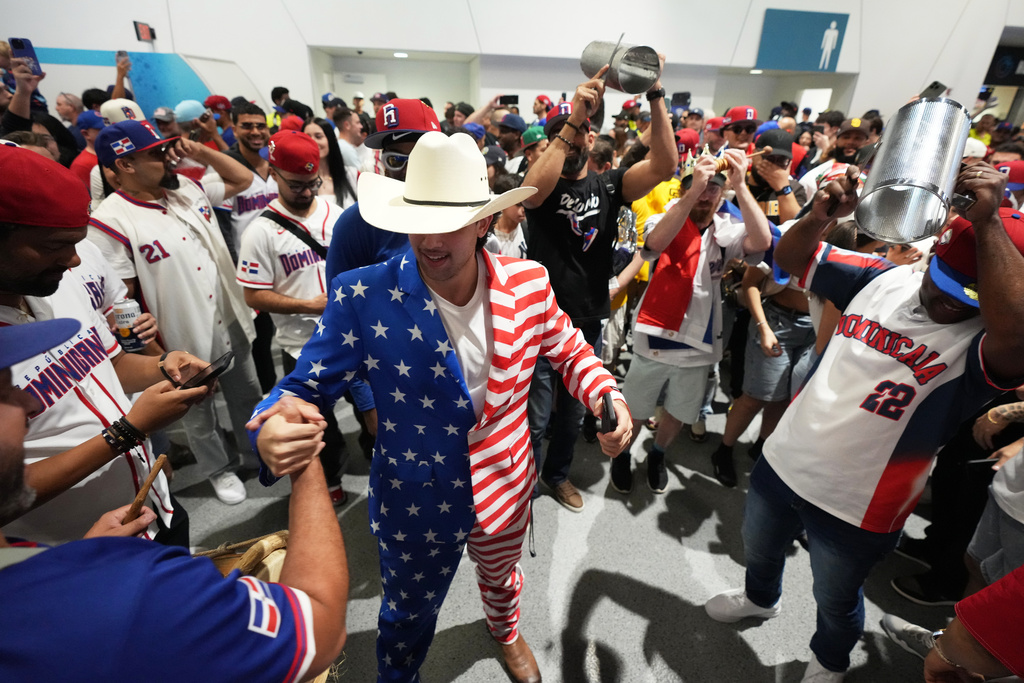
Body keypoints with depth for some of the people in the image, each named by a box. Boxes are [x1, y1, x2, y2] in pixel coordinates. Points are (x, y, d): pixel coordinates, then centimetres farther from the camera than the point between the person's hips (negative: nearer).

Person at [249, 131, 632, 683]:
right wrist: (272, 430, -37)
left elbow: (569, 352, 1)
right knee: (408, 617, 27)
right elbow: (307, 386, -15)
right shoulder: (361, 298, -23)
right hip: (414, 505, -2)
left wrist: (608, 395, -16)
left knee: (501, 576, 35)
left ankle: (505, 631, 74)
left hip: (507, 491, 3)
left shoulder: (528, 283, -16)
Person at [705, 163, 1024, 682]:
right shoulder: (884, 280, -7)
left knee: (836, 602, 25)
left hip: (858, 507, -4)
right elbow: (789, 258, -4)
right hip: (782, 464, 4)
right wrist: (819, 216, -25)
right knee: (758, 549, 31)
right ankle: (760, 598, 64)